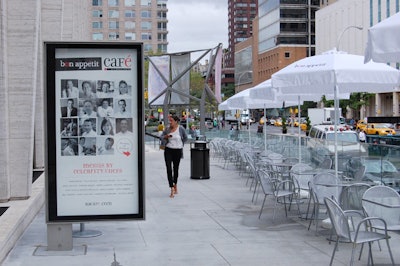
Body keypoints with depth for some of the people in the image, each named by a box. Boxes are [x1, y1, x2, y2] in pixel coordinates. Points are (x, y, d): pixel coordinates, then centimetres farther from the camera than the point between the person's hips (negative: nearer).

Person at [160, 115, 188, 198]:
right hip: (168, 150, 1)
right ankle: (172, 189, -11)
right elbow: (162, 136, 13)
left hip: (177, 151, -1)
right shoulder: (168, 129, 0)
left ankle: (175, 185, 35)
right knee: (169, 169, -11)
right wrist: (166, 136, -8)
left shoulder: (181, 128, -7)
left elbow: (185, 138, 9)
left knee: (176, 168, 13)